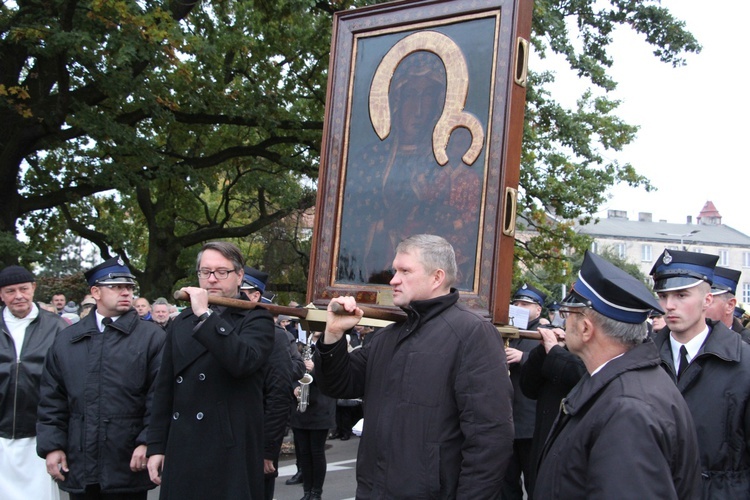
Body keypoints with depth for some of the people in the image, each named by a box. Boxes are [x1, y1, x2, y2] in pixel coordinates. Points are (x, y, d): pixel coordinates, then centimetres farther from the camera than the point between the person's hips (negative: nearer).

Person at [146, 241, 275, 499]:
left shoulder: (256, 319, -2)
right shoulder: (181, 322, 14)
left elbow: (244, 361, -23)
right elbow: (165, 389, 14)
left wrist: (205, 315, -20)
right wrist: (156, 447, 10)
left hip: (231, 454, -4)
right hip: (180, 453, 5)